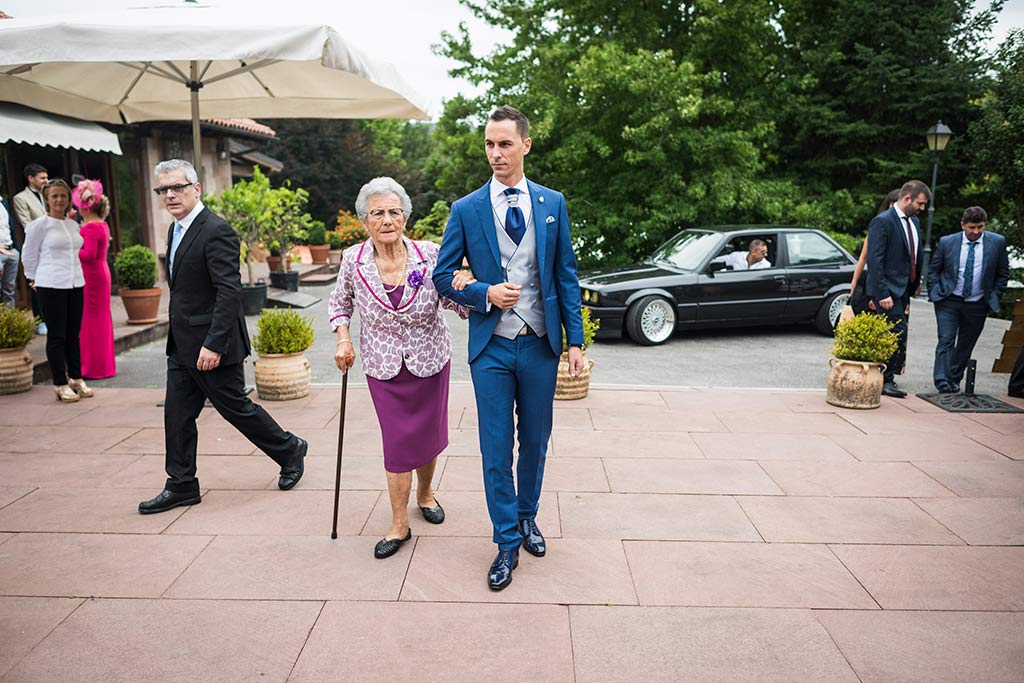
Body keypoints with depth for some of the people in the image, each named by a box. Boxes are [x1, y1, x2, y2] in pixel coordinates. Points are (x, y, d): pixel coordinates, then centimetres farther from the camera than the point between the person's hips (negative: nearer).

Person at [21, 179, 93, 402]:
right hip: (51, 286, -5)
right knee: (56, 335, -1)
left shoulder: (74, 225, 12)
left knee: (74, 333, 10)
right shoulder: (39, 225, -5)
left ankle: (76, 378, 21)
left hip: (76, 283, 5)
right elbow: (28, 255, 2)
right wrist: (35, 278, 11)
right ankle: (60, 384, 6)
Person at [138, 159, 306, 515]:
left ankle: (289, 450, 25)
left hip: (211, 344, -9)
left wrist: (213, 344, -26)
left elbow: (230, 291, -23)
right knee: (177, 414, 10)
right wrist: (176, 335, 19)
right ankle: (181, 485, 21)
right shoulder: (176, 229, 12)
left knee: (235, 407, 4)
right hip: (182, 346, 9)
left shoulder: (216, 231, -17)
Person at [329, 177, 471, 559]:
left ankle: (425, 494, 43)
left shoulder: (429, 256, -13)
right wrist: (343, 339, -5)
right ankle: (399, 525, 17)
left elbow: (456, 304, -6)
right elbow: (339, 303, 9)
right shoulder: (353, 261, -10)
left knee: (427, 435, 14)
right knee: (397, 442, 0)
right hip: (384, 367, 0)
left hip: (430, 362, 1)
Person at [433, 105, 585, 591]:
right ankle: (507, 541, 20)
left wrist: (574, 340, 0)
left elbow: (566, 275, 4)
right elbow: (443, 276, 4)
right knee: (495, 448, 4)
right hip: (491, 348, -1)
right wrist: (485, 293, -14)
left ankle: (527, 516, 38)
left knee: (535, 441, 15)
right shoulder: (465, 210, -1)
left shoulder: (552, 204, 3)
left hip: (540, 344, 2)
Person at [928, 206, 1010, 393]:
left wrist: (993, 297, 3)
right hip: (948, 302, -2)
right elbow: (933, 270, 7)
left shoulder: (997, 242, -1)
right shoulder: (947, 242, -4)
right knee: (946, 341, -12)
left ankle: (954, 380, 22)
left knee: (965, 346, 9)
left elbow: (1003, 273, 9)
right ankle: (942, 382, -16)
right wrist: (936, 292, 0)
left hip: (977, 305, 2)